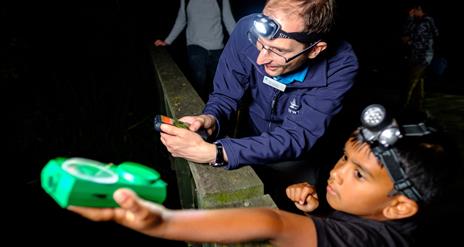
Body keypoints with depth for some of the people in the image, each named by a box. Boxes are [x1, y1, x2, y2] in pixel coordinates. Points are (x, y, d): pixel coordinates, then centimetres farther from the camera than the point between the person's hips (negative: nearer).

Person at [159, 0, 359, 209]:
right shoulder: (248, 30, -21)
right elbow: (225, 96, -10)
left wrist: (213, 152, -42)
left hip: (299, 162, -3)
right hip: (251, 146, 3)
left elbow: (296, 138, -32)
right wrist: (210, 121, -35)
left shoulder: (340, 66, -28)